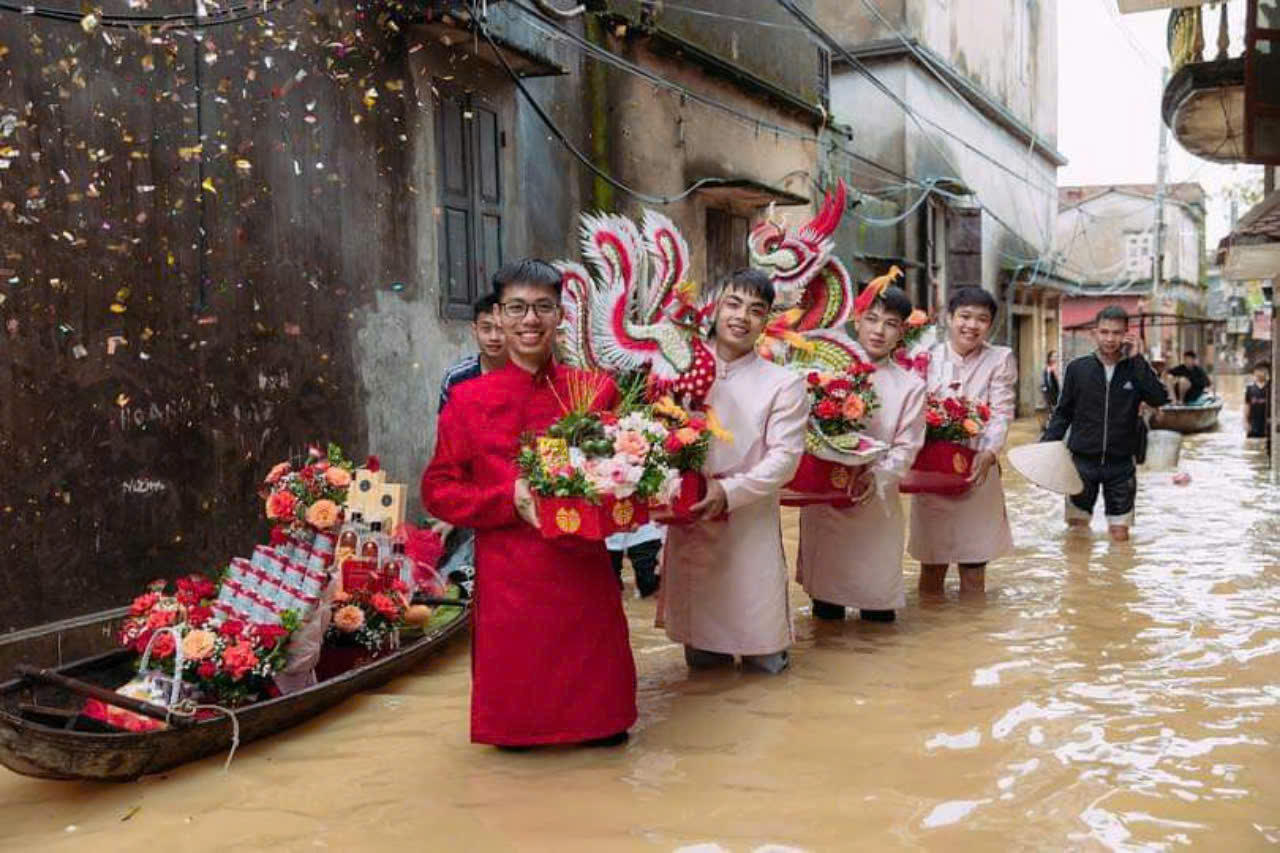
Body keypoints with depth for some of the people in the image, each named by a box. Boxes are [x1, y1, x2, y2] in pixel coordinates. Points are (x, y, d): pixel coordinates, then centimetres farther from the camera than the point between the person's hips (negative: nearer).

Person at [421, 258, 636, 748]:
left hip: (584, 575, 1)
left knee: (606, 728, 9)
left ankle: (597, 727, 38)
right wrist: (511, 500, -13)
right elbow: (437, 491, 1)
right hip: (508, 581, -1)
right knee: (514, 727, 8)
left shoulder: (595, 391, 3)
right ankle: (521, 733, 36)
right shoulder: (468, 400, 0)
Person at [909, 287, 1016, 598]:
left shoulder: (1000, 359, 3)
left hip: (977, 471, -1)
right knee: (931, 568, 8)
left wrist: (989, 453, -24)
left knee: (973, 571, 5)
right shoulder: (928, 357, 4)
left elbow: (1002, 413, -7)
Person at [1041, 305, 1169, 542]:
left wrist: (1137, 359, -17)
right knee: (1077, 528, 6)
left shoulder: (1136, 369, 0)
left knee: (1120, 534, 5)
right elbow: (1063, 413, 5)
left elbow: (1159, 399, -16)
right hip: (1082, 460, 0)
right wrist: (1046, 443, -9)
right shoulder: (1078, 368, 0)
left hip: (1121, 463, 0)